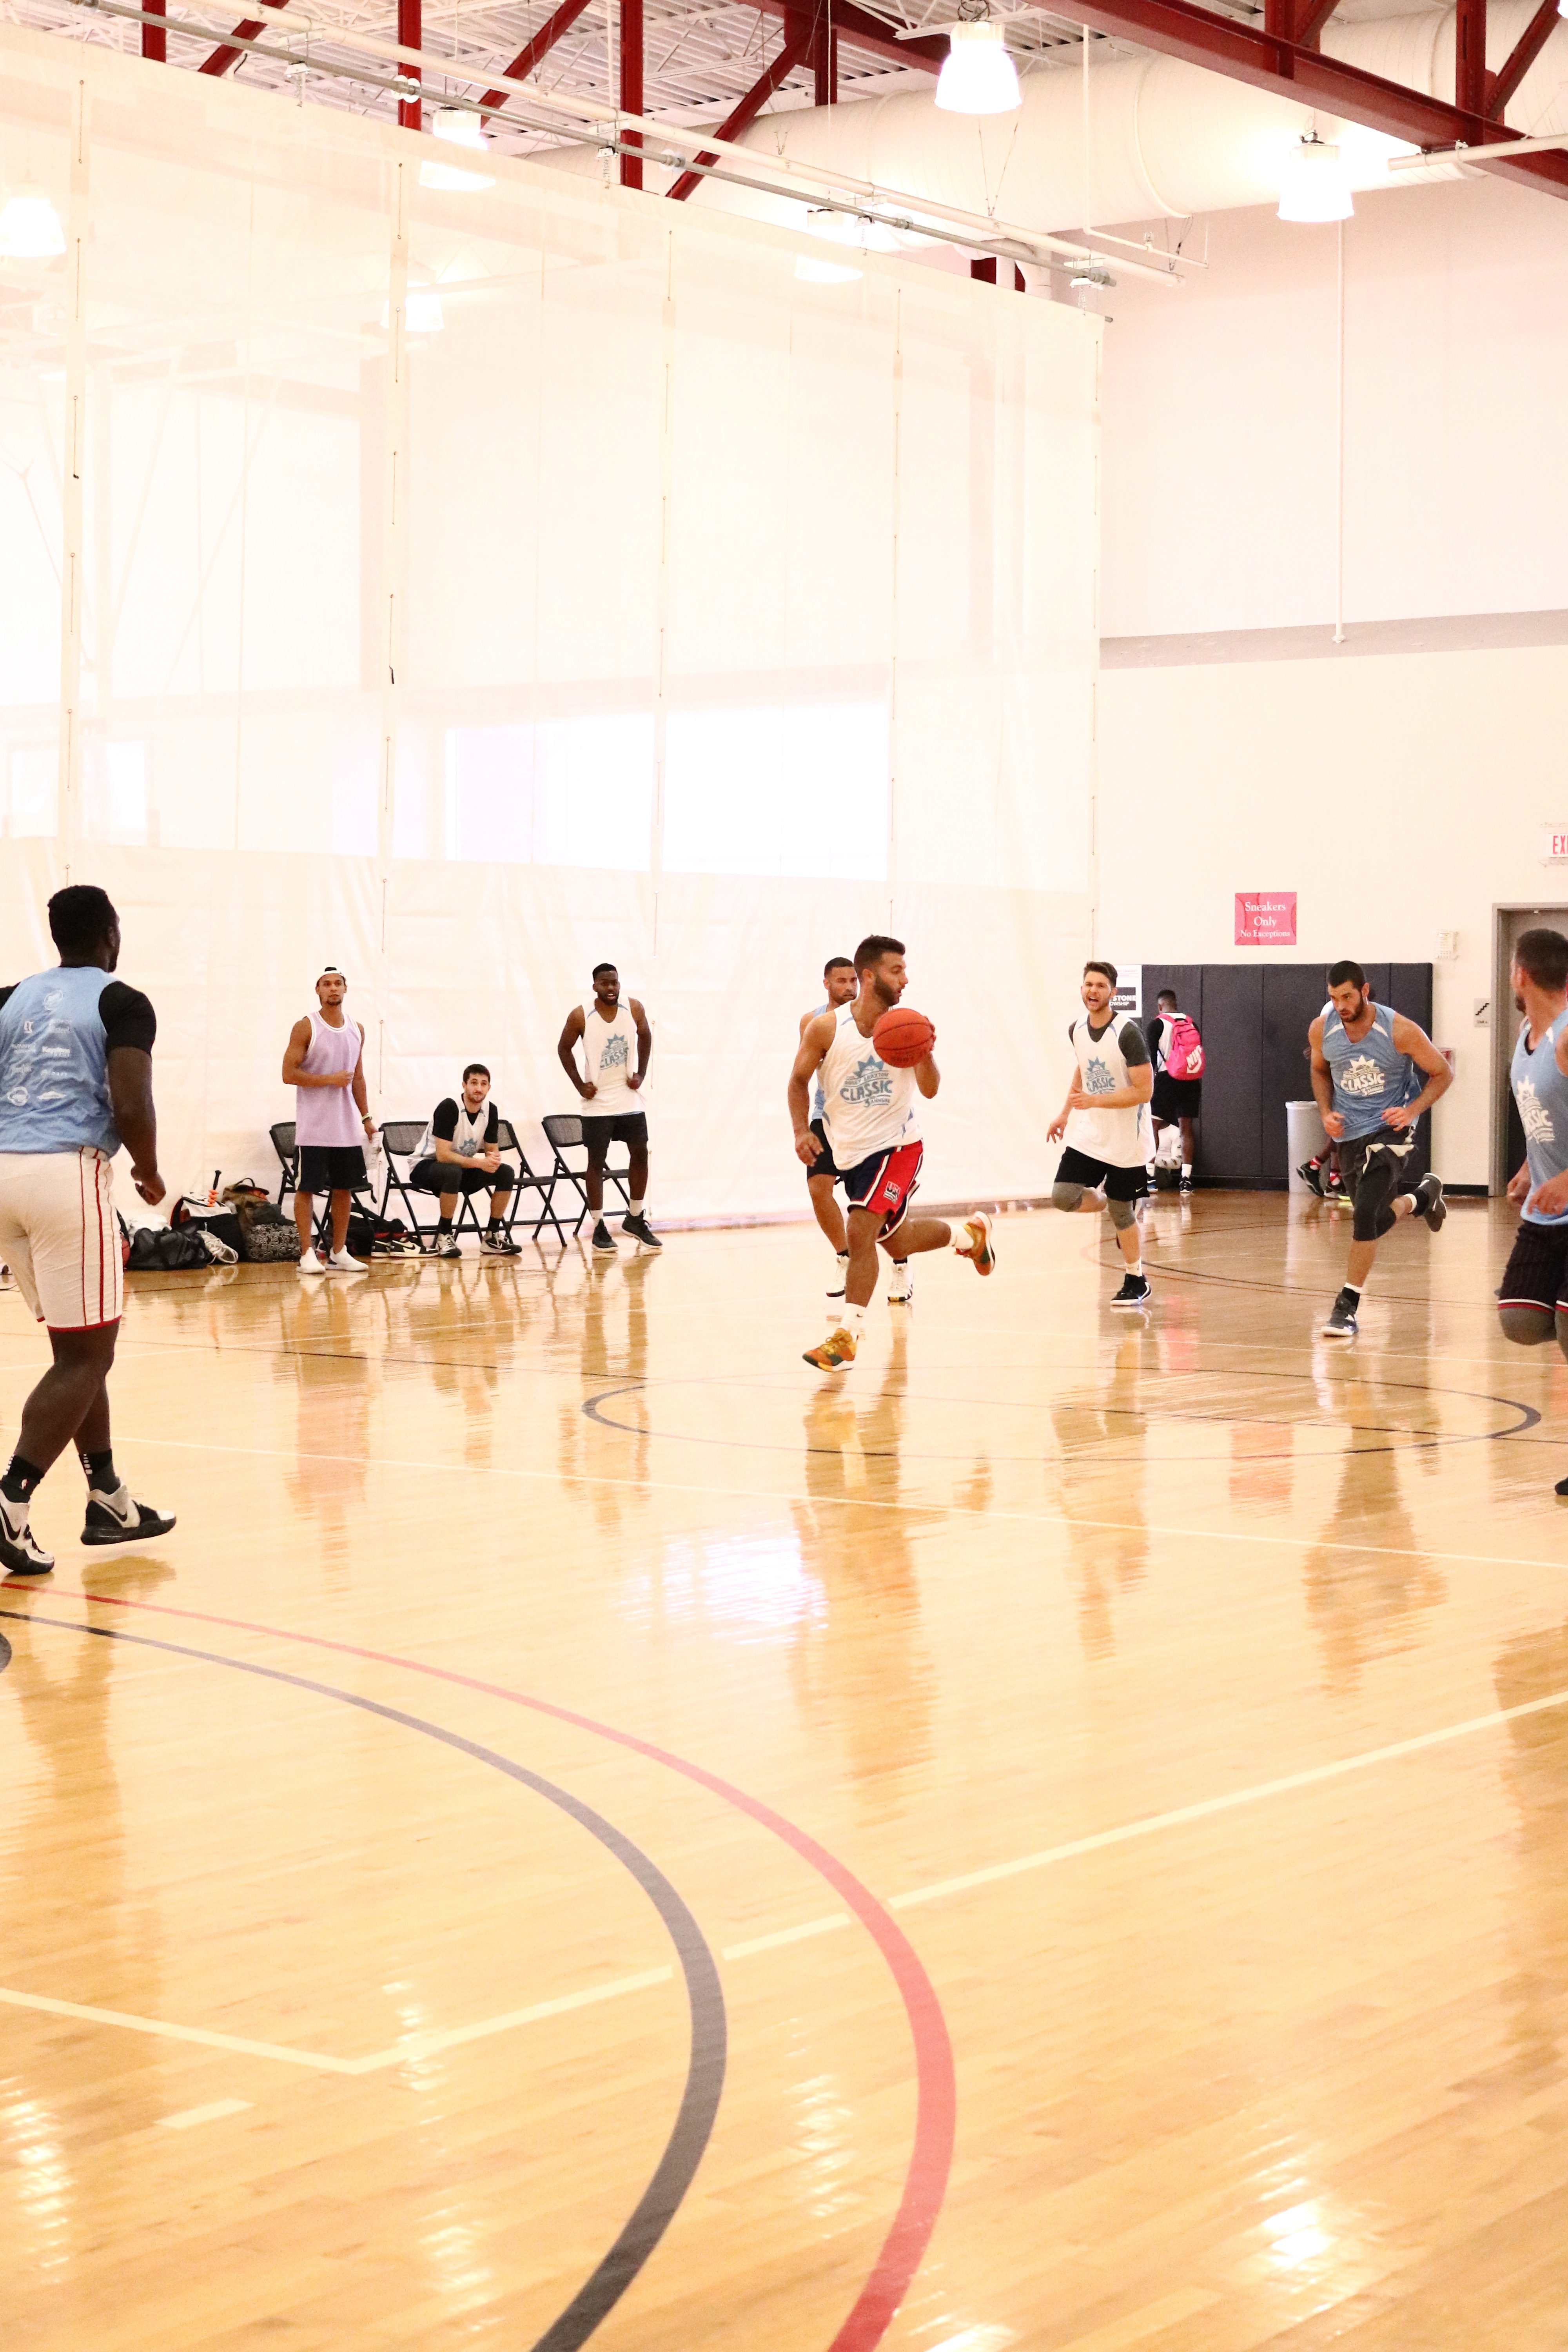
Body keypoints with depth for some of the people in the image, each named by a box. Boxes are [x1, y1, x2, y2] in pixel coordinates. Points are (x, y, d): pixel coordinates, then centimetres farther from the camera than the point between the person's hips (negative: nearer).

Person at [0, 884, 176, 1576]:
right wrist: (150, 1174, 5)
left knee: (81, 1345, 19)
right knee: (85, 1357, -1)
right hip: (66, 1174, -7)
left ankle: (110, 1502, 23)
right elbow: (132, 1107, -12)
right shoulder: (122, 1003, -1)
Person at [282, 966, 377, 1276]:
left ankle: (339, 1253, 15)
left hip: (347, 1127, 6)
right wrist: (329, 1079, -17)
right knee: (307, 1188, -3)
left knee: (345, 1188, 8)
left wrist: (366, 1116, 13)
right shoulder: (306, 1027, -7)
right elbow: (289, 1074, -11)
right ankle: (307, 1253, 0)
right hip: (313, 1128, -6)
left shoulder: (356, 1030, 10)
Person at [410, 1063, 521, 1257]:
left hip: (464, 1167, 7)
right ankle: (444, 1237, -26)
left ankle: (492, 1236, -4)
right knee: (452, 1172, -40)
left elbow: (492, 1149, 5)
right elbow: (443, 1155, -29)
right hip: (425, 1166, -7)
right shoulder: (449, 1108, -24)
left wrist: (494, 1159, -21)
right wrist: (480, 1163, -35)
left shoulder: (490, 1110, -3)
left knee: (507, 1173, -13)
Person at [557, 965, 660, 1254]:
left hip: (629, 1099, 3)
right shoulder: (580, 1016, -14)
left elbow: (645, 1038, 11)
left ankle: (636, 1219, 22)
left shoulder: (634, 1009, -6)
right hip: (598, 1103, -3)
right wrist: (579, 1085, -6)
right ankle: (599, 1229, 6)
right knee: (596, 1162, -1)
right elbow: (564, 1048, 0)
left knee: (640, 1155, 6)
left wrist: (641, 1074, 2)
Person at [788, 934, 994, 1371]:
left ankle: (847, 1335, -11)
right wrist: (802, 1131, -12)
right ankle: (970, 1233, 45)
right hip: (849, 1150, 3)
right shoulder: (827, 1028, -11)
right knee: (896, 1242, 17)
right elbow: (799, 1080, 2)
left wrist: (924, 1054, -32)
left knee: (861, 1232, -19)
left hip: (896, 1145, -3)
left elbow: (930, 1090, -13)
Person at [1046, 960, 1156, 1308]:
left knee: (1121, 1213, 4)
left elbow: (1144, 1091, -21)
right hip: (1087, 1135, 5)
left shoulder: (1127, 1032, -19)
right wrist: (1065, 1114, 19)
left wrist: (1093, 1101, -27)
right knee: (1063, 1196, -9)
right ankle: (1117, 1206, 21)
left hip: (1124, 1140, -5)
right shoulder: (1076, 1030, 1)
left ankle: (1137, 1282, 23)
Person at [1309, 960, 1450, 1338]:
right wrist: (1326, 1113, -3)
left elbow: (1442, 1074, -7)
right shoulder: (1321, 1030, -9)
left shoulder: (1399, 1030, -20)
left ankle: (1348, 1306, -10)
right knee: (1378, 1219, 15)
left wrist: (1413, 1110, -20)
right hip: (1347, 1132, 5)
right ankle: (1422, 1196, 50)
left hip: (1389, 1128, -5)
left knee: (1365, 1216, -20)